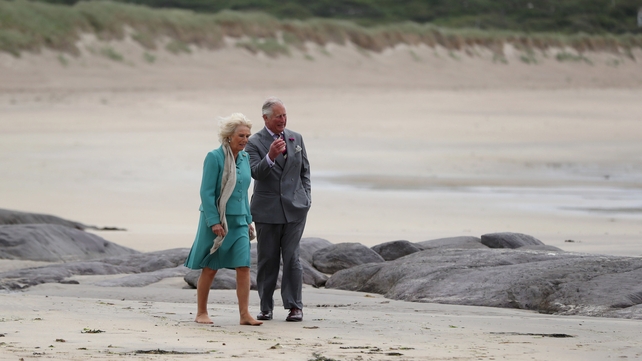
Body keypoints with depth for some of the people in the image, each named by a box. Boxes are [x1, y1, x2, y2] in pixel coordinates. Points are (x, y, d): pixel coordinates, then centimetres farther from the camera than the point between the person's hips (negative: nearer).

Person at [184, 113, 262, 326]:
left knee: (243, 267, -5)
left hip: (238, 221, 6)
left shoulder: (244, 158, 8)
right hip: (216, 220, -6)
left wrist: (248, 220, 15)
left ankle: (244, 314, -6)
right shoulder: (214, 157, -12)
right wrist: (214, 222, -19)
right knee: (210, 269, 3)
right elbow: (206, 192, -14)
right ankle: (201, 313, 15)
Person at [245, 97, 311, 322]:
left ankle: (295, 306, -1)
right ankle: (266, 308, 9)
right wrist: (270, 157, -34)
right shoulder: (255, 143, -4)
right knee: (267, 260, 3)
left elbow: (305, 170, 16)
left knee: (292, 258, -4)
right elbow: (255, 172, -17)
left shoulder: (296, 139, 9)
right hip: (267, 210, -2)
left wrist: (306, 197, 7)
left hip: (295, 208, 2)